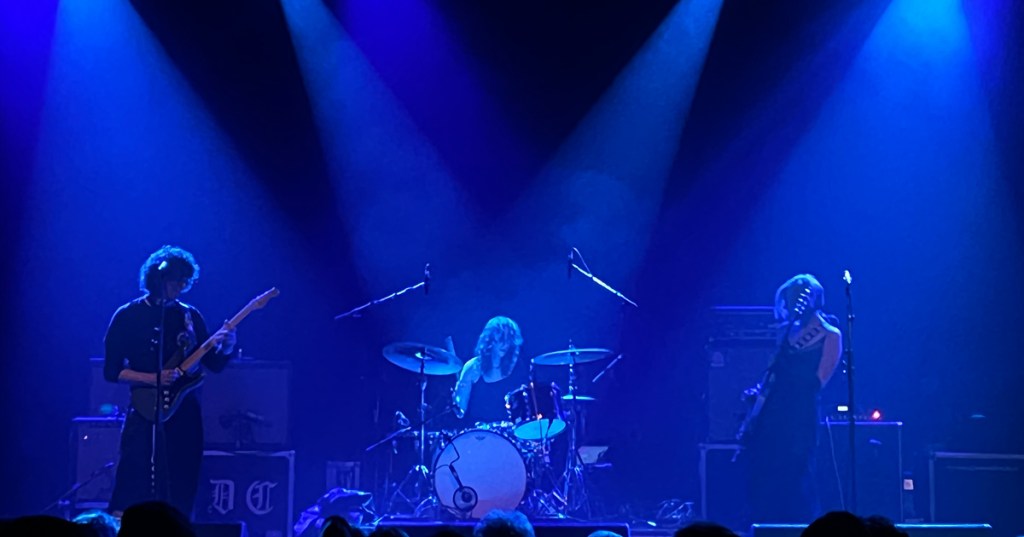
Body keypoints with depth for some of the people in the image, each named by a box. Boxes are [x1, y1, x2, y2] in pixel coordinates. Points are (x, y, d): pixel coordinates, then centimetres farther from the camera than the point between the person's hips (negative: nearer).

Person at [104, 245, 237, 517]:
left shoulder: (190, 316, 9)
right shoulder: (128, 316, -2)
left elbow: (213, 363, 10)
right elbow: (111, 371, -4)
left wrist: (227, 347, -12)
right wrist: (153, 378, -17)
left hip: (185, 413, 4)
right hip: (145, 413, -4)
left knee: (180, 492, 5)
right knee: (133, 491, -8)